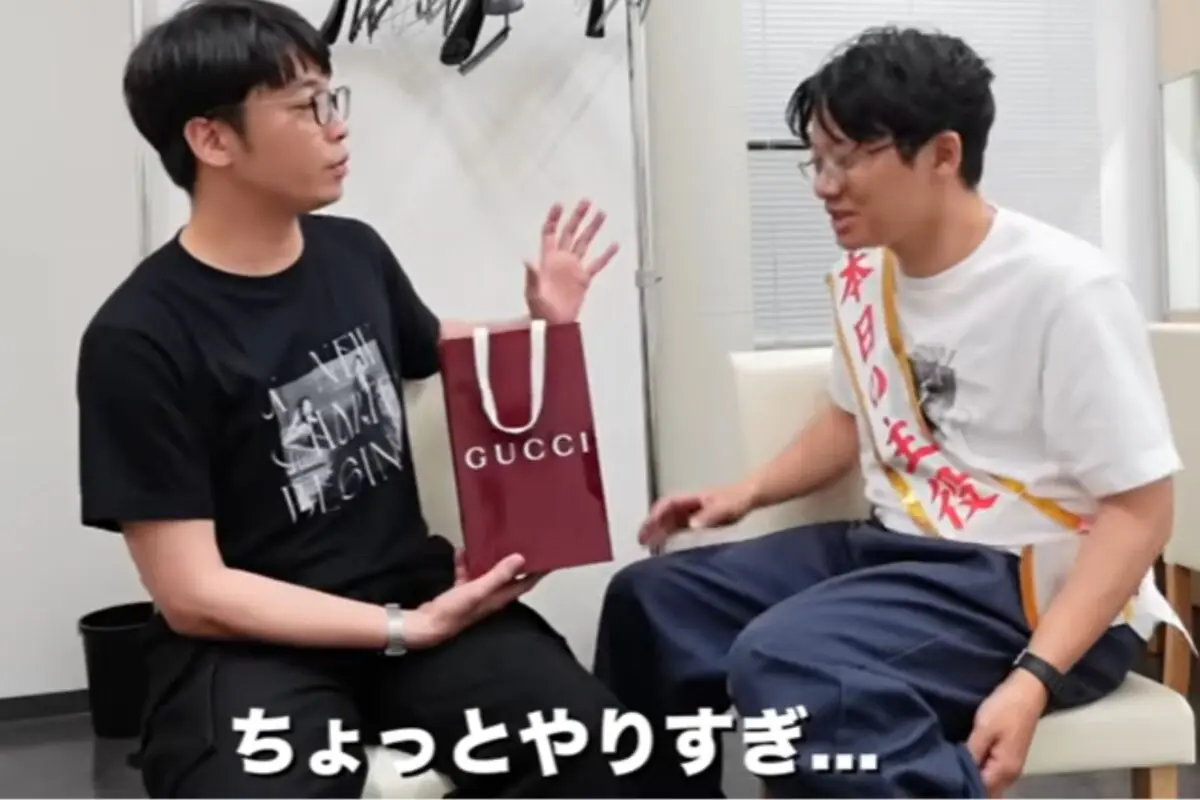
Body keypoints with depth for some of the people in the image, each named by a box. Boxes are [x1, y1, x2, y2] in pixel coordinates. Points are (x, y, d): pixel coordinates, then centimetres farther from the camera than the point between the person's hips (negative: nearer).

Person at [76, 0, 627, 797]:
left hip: (413, 586, 4)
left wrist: (543, 323, 8)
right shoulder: (140, 339, -12)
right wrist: (407, 630, -17)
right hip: (251, 641, -4)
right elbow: (193, 594, -12)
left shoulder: (355, 252, 5)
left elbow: (443, 356, 27)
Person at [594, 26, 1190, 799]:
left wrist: (1033, 679, -28)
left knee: (785, 665, -33)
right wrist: (749, 491, 6)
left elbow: (1139, 510, -18)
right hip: (898, 546, 8)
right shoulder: (864, 277, 5)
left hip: (1038, 587, -8)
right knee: (651, 601, 5)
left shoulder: (1064, 287, -18)